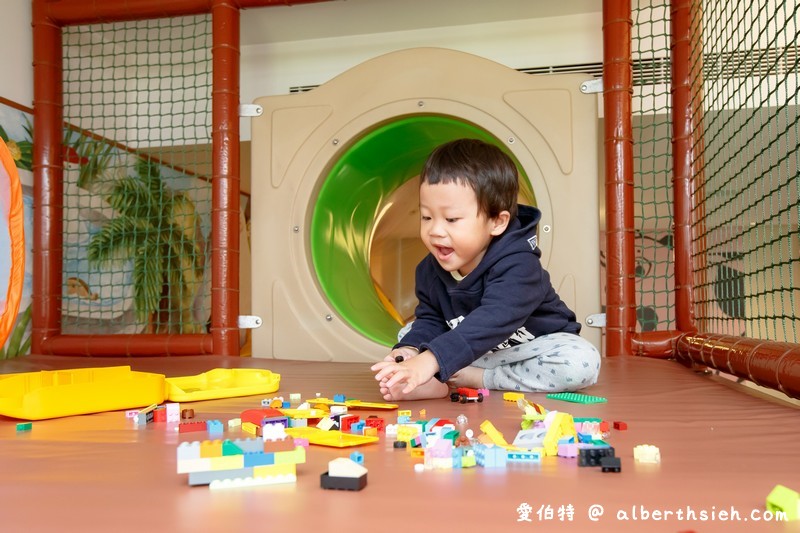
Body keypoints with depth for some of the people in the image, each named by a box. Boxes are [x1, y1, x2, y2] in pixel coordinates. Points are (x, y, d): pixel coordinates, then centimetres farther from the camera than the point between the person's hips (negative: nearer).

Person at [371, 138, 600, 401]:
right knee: (410, 333, -2)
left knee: (584, 361, -33)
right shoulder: (429, 270, -8)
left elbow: (491, 323, -45)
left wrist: (430, 360, -57)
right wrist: (410, 349, -27)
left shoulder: (517, 266, -32)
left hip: (533, 348, -5)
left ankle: (473, 378, -27)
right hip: (472, 354, 5)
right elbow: (430, 320, -2)